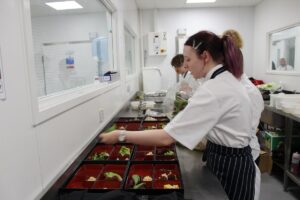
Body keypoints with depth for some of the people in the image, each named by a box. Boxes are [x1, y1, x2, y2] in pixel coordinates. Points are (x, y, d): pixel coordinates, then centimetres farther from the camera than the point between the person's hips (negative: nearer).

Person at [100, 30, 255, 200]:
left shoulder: (213, 90, -29)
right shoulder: (229, 80, 3)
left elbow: (166, 137, -31)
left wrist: (121, 136, -22)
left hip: (228, 166, -9)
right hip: (235, 161, 9)